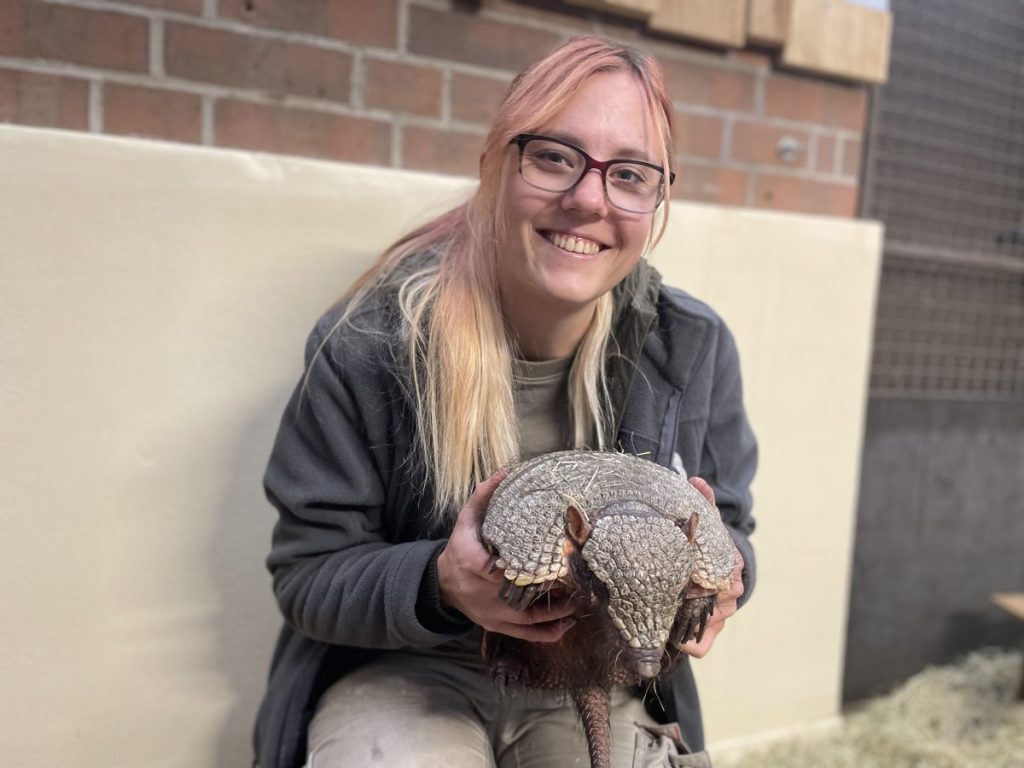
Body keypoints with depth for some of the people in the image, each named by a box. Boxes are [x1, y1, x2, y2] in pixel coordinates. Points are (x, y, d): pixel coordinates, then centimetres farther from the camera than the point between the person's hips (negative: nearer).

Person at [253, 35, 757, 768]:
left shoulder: (693, 348, -9)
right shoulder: (368, 343, -17)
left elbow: (728, 533, 4)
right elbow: (310, 572, -10)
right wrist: (438, 584, -30)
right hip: (405, 675, -2)